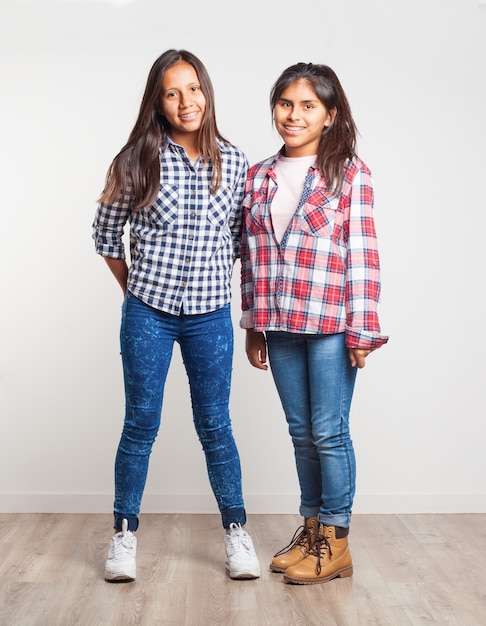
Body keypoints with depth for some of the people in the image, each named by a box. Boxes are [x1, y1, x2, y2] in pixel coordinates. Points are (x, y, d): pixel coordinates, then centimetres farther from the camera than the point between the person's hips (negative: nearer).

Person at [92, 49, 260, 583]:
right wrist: (133, 287, 8)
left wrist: (210, 277, 9)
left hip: (210, 316, 1)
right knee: (141, 424, 8)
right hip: (148, 313, -1)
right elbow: (106, 232, 5)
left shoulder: (233, 163, 2)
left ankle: (235, 532, 21)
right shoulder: (138, 160, -3)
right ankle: (124, 533, 22)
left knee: (215, 426, 8)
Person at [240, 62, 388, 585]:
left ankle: (335, 542, 15)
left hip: (330, 324, -4)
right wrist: (253, 325, 11)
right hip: (279, 326, 5)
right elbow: (251, 255, 12)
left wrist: (362, 330, -11)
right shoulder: (258, 177, 10)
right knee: (301, 431, 13)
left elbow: (362, 252, -7)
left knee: (329, 432, 1)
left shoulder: (349, 172, -4)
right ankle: (310, 527, 27)